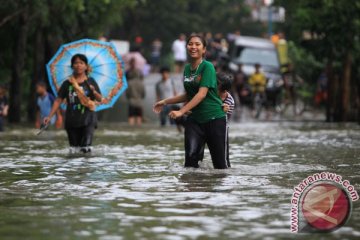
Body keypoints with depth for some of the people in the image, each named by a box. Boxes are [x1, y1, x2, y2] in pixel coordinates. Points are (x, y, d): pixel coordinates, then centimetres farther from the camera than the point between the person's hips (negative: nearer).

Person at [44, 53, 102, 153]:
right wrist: (50, 116, -3)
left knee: (85, 149, -14)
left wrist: (93, 91, -21)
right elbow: (58, 100, 5)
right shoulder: (67, 83, 5)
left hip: (87, 119, -2)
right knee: (75, 149, 5)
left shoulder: (90, 82, 3)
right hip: (72, 120, 2)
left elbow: (100, 99, 0)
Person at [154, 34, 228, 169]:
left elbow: (202, 94, -21)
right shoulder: (187, 69, 9)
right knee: (191, 157, -9)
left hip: (214, 118, -5)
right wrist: (165, 102, 18)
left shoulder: (208, 67, -11)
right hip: (194, 119, 5)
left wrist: (181, 111, -28)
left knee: (220, 162, 0)